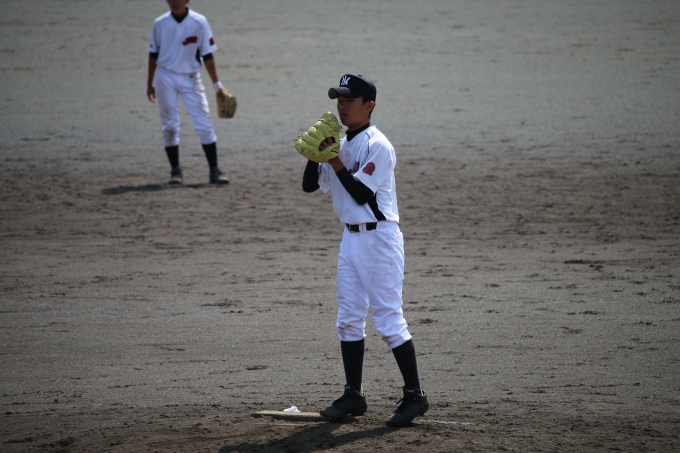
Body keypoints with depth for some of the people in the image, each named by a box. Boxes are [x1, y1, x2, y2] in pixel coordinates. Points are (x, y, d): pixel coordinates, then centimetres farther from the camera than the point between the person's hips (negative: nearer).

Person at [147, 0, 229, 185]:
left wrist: (217, 84, -5)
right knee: (170, 127, 2)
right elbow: (154, 54, 10)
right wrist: (150, 83, 13)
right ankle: (175, 170, 11)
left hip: (190, 79, -1)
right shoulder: (160, 23, 0)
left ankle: (214, 170, -1)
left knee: (204, 125, -6)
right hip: (166, 78, 1)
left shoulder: (199, 22, -6)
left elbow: (207, 55, -4)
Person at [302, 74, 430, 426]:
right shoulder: (341, 145, 12)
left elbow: (362, 194, -20)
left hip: (379, 238, -9)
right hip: (351, 238, 9)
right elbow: (310, 185, 11)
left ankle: (414, 395, -4)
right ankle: (353, 396, 17)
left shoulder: (377, 146, -13)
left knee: (389, 319, -9)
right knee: (348, 319, 10)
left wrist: (334, 160, -19)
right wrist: (316, 152, -4)